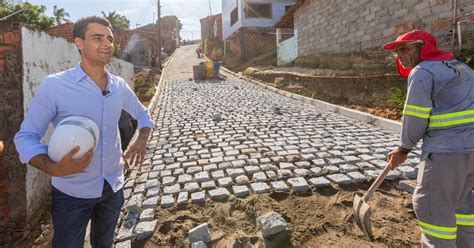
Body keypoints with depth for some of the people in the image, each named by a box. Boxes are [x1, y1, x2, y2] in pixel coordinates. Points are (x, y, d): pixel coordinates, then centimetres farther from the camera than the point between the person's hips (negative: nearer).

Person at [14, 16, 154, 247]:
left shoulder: (120, 86, -2)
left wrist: (142, 139, -7)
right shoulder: (53, 85, -16)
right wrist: (53, 168, -30)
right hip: (72, 193, -4)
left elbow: (142, 114, 13)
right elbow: (25, 137, -12)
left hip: (113, 187, 5)